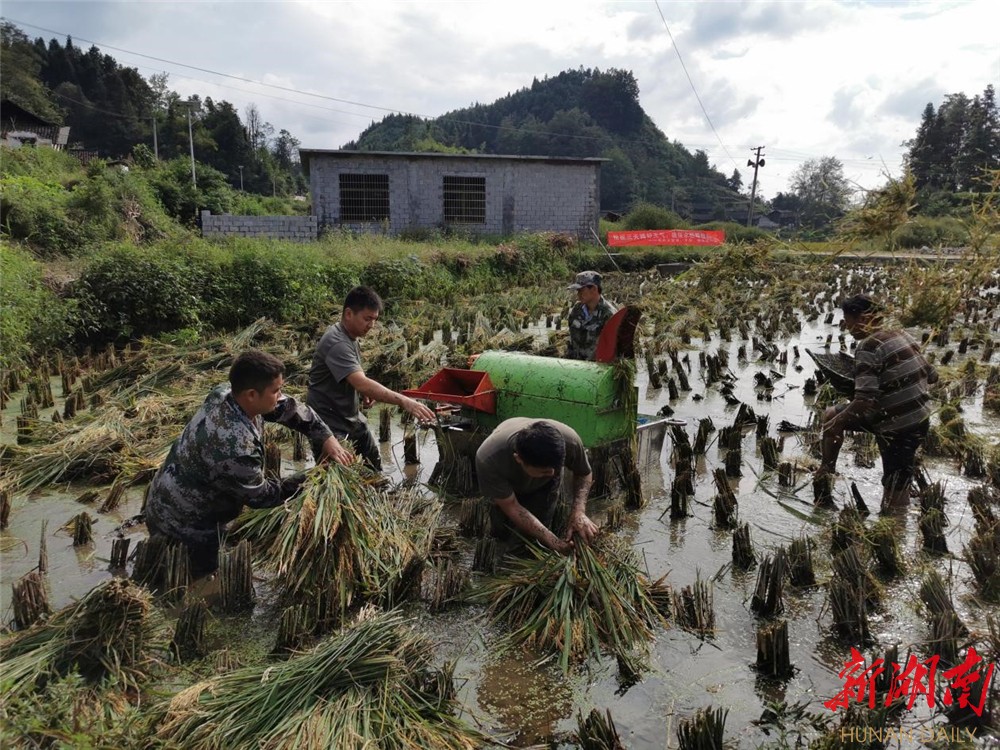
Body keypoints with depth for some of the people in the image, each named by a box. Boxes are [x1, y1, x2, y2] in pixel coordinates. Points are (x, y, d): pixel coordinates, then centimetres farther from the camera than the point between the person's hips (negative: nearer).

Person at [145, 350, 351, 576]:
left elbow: (289, 407, 0)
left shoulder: (226, 393, -14)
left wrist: (327, 437, -8)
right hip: (184, 524, -9)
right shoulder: (235, 448, -39)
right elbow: (261, 496, -20)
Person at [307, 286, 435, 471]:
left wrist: (365, 391, 0)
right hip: (330, 426, -9)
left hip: (352, 419, 10)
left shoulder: (350, 336, 5)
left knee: (374, 470, 13)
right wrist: (403, 401, -46)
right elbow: (362, 384, -39)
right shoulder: (337, 343, -26)